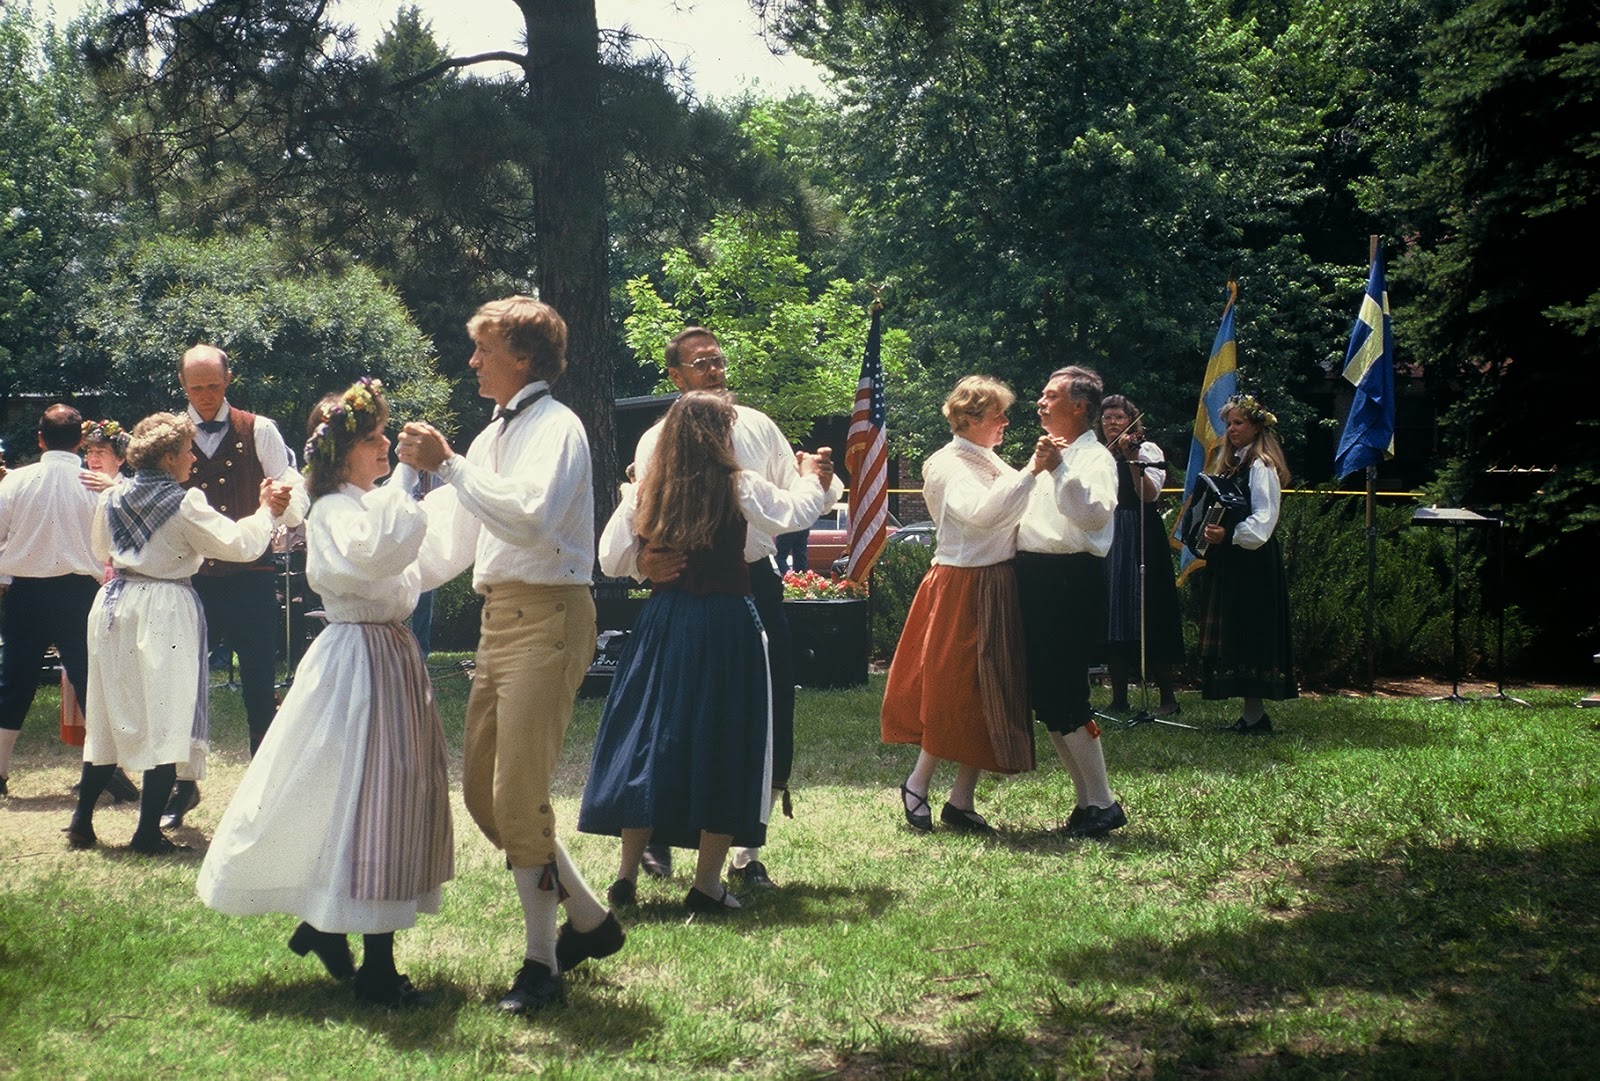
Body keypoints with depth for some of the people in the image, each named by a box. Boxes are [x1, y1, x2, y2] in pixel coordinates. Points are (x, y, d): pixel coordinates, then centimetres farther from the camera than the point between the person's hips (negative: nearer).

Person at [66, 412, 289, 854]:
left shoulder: (113, 498, 6)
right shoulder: (185, 504, -14)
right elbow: (240, 544, -14)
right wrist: (266, 511, 1)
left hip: (114, 604, 7)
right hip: (163, 613, -7)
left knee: (110, 719, 15)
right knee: (165, 722, -2)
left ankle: (81, 821, 17)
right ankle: (148, 834, -3)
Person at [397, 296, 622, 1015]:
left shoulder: (555, 427, -8)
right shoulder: (494, 436, 19)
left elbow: (529, 516, -25)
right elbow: (447, 542, 23)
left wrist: (448, 466, -21)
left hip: (547, 617, -10)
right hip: (500, 617, 10)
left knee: (519, 794, -11)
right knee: (483, 791, 11)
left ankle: (541, 963, -2)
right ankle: (589, 920, 23)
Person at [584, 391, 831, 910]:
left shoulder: (645, 493, 1)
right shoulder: (740, 488, -7)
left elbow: (611, 561, 5)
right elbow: (794, 512, 9)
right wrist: (811, 476, 29)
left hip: (662, 622, 3)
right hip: (727, 623, -3)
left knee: (649, 736, 10)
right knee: (722, 743, 4)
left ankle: (627, 873, 12)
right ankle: (707, 883, 5)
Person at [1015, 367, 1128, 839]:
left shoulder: (1094, 458, -7)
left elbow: (1095, 513, -27)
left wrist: (1060, 470, -33)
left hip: (1070, 581, -10)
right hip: (1035, 577, 10)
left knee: (1064, 695, -10)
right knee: (1043, 695, 9)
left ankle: (1102, 804, -1)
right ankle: (1086, 799, 17)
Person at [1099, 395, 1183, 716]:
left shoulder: (1146, 449, 2)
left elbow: (1149, 494, -12)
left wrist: (1131, 458, -21)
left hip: (1140, 539, -5)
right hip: (1106, 539, 5)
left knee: (1147, 616, -7)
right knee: (1113, 616, 5)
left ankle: (1168, 696, -1)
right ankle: (1119, 698, 10)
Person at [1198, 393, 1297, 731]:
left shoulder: (1261, 467, -11)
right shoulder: (1231, 463, 17)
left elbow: (1263, 520, -21)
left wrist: (1228, 535, -31)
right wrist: (1209, 532, 4)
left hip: (1253, 563, -10)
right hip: (1229, 562, 10)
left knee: (1249, 633, -9)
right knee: (1234, 636, 9)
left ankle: (1255, 715, -7)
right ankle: (1251, 713, 12)